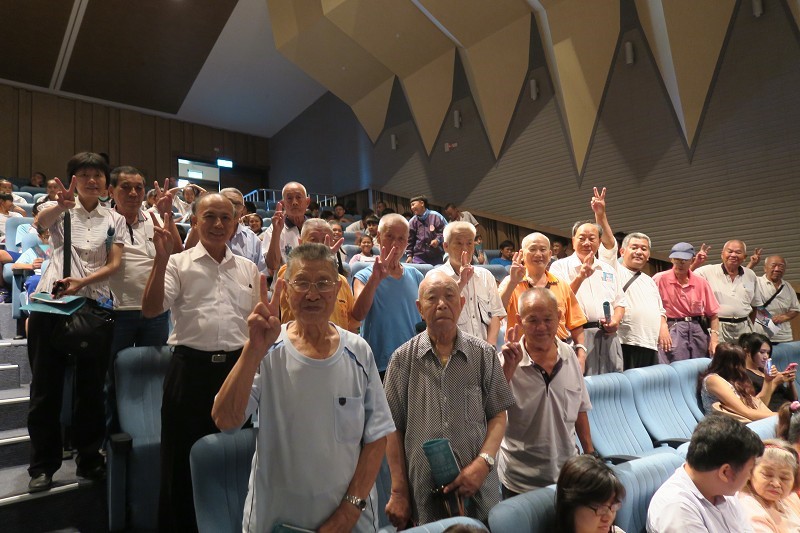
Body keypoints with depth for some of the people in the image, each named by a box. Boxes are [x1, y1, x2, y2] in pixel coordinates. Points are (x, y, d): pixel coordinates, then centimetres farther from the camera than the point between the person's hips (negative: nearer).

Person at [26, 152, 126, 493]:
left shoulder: (114, 220, 11)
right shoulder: (60, 209, 5)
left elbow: (114, 264, 1)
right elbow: (41, 221, -20)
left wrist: (82, 282, -15)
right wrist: (62, 205, -42)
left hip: (94, 304, 2)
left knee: (92, 386, 8)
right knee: (46, 385, 4)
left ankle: (89, 458, 23)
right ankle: (43, 465, 18)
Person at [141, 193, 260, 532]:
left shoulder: (248, 268, 10)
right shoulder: (179, 264, 0)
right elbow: (150, 310, -13)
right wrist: (161, 259, -22)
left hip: (237, 368, 3)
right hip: (191, 369, -3)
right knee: (183, 458, 8)